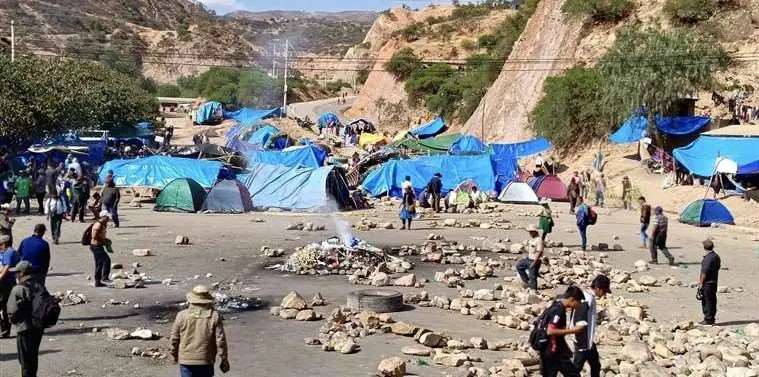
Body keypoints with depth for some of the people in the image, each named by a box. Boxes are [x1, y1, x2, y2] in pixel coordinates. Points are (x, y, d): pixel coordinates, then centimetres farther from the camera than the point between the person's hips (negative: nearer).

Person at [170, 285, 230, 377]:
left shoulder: (182, 315, -6)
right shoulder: (214, 316, -8)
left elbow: (174, 339, 1)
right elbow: (220, 340, -8)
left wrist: (175, 355, 18)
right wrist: (224, 360, 2)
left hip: (186, 360, 0)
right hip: (206, 361, 0)